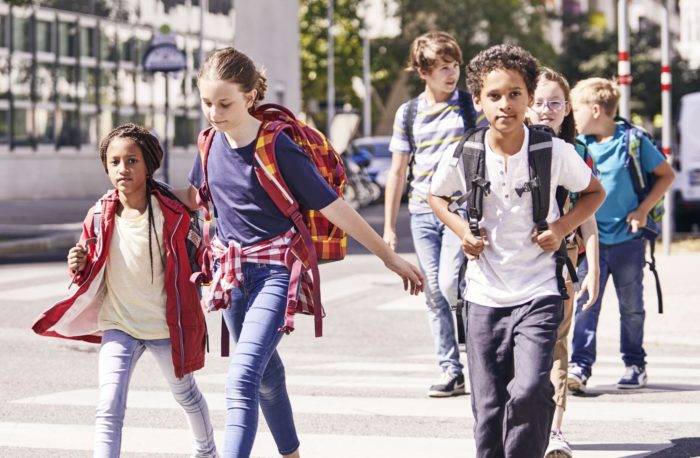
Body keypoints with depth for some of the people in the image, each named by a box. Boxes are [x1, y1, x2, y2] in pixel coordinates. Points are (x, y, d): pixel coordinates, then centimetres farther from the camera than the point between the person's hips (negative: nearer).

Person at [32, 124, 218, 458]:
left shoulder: (172, 214, -15)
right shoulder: (99, 216, -8)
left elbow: (189, 265, -1)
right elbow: (92, 275, 6)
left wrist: (191, 324, -2)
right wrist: (79, 268, -18)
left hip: (165, 326, -1)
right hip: (119, 325, 1)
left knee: (185, 395, 23)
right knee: (109, 406, -16)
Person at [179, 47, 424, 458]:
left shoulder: (277, 149, -18)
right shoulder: (211, 143, 1)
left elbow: (333, 207, -13)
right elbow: (196, 194, 23)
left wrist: (390, 257, -9)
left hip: (276, 270, -7)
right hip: (233, 269, 7)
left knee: (242, 379, -21)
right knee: (266, 372, 22)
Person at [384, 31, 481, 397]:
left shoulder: (470, 105, 0)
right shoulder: (408, 113, 7)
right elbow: (398, 172, 12)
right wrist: (389, 226, 10)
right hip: (423, 212, 3)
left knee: (450, 284, -18)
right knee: (434, 294, 3)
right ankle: (450, 371, 9)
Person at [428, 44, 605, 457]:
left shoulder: (556, 152, -8)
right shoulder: (464, 156, -5)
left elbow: (595, 192, 11)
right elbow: (437, 195, 17)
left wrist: (563, 227, -6)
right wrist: (461, 228, -2)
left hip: (538, 294, -2)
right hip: (485, 297, 2)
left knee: (529, 391, -21)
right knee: (489, 408, 5)